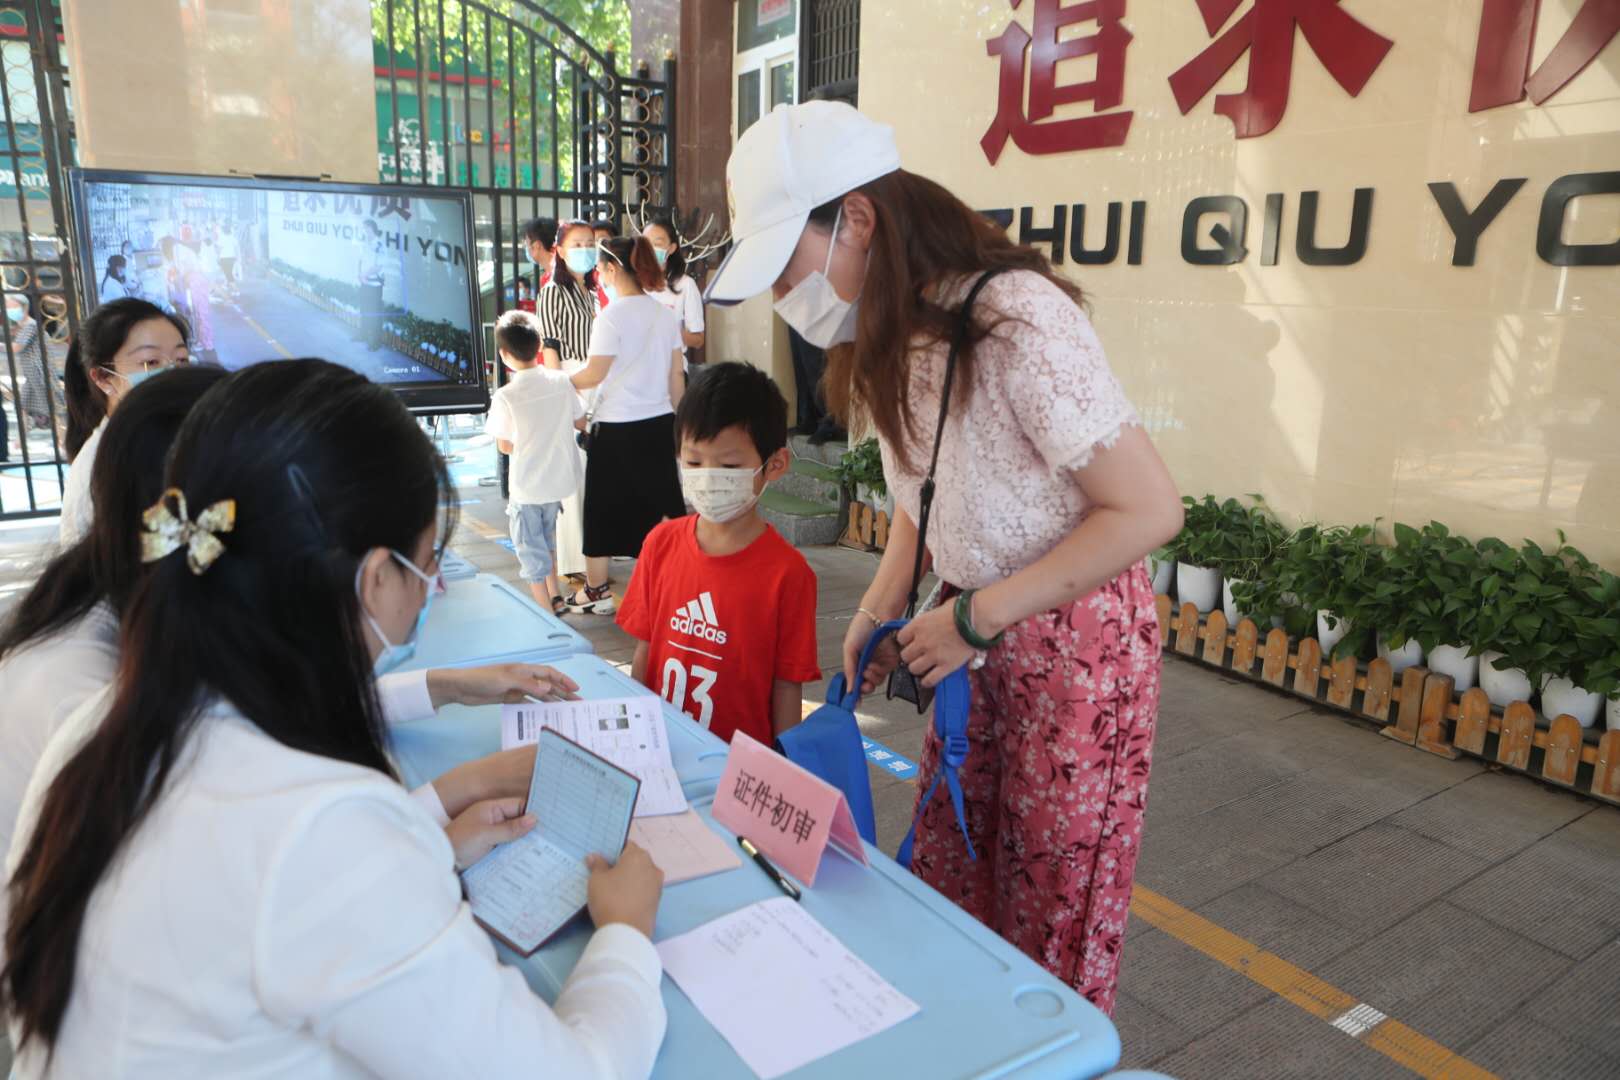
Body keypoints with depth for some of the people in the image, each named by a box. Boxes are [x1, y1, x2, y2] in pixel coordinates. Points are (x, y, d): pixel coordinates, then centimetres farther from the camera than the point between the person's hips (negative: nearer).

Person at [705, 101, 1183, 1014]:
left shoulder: (1017, 321, -28)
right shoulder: (889, 336, -1)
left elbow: (1149, 510, -26)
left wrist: (978, 616, -23)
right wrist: (881, 610, -2)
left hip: (1075, 634, -7)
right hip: (974, 633, 7)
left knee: (1057, 903, 9)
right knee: (951, 876, 16)